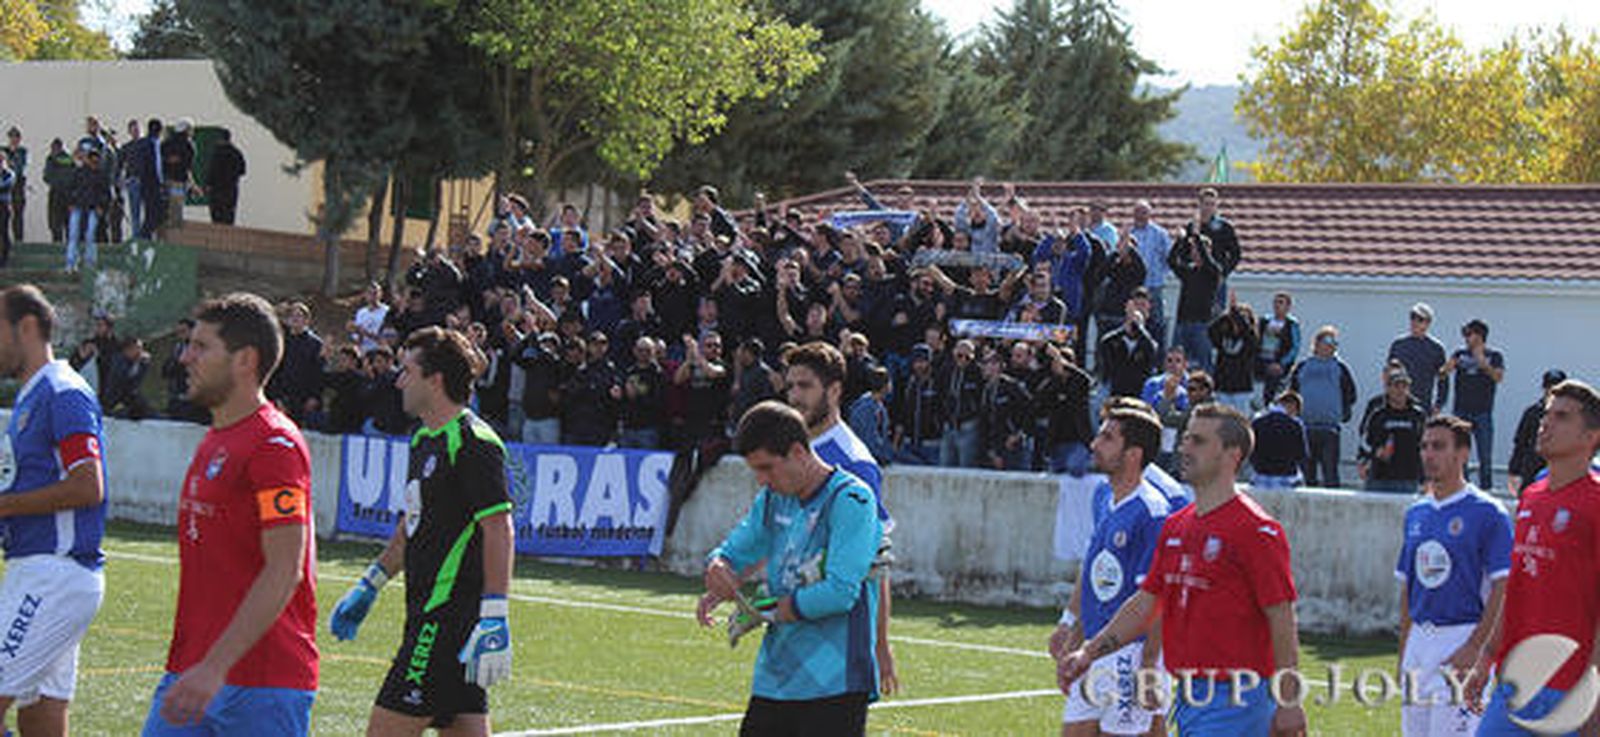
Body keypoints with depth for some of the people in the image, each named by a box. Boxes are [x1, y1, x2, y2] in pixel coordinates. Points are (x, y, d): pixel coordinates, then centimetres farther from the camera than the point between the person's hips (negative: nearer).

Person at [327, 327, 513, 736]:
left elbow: (499, 529, -19)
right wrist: (369, 586, 32)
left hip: (449, 620, -10)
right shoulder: (425, 440, 16)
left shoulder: (474, 444, -14)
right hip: (430, 615, 10)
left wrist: (494, 622, -25)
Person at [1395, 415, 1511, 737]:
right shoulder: (1416, 514, 14)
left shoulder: (1487, 513, -7)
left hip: (1463, 640, -7)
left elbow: (1503, 588, -11)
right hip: (1419, 639, 7)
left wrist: (1475, 648, -18)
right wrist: (1404, 651, 17)